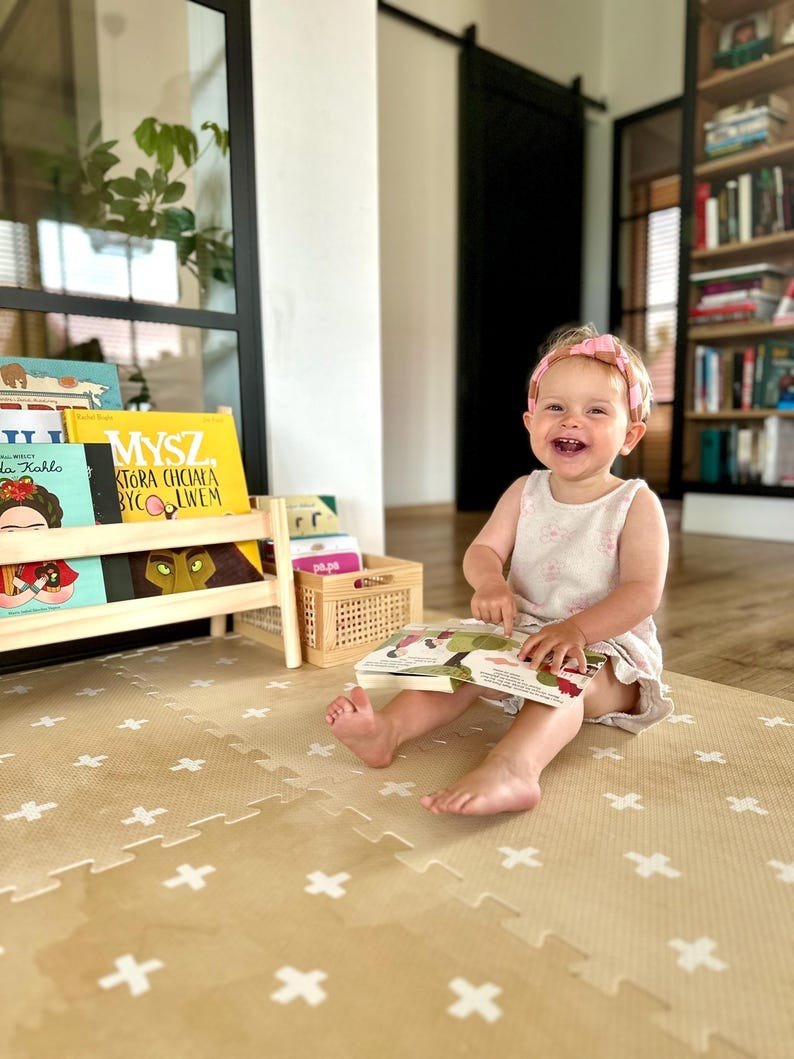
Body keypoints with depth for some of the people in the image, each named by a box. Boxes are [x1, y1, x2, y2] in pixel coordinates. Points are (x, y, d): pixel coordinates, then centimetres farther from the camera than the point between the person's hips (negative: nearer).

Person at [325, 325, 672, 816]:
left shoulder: (637, 504, -9)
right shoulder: (525, 492, 5)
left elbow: (643, 592, -18)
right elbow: (483, 550, -1)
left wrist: (577, 628, -35)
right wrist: (490, 583, -27)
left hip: (607, 644, -5)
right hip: (523, 632, 5)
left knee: (562, 678, -35)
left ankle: (511, 769, -60)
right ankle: (388, 729, -34)